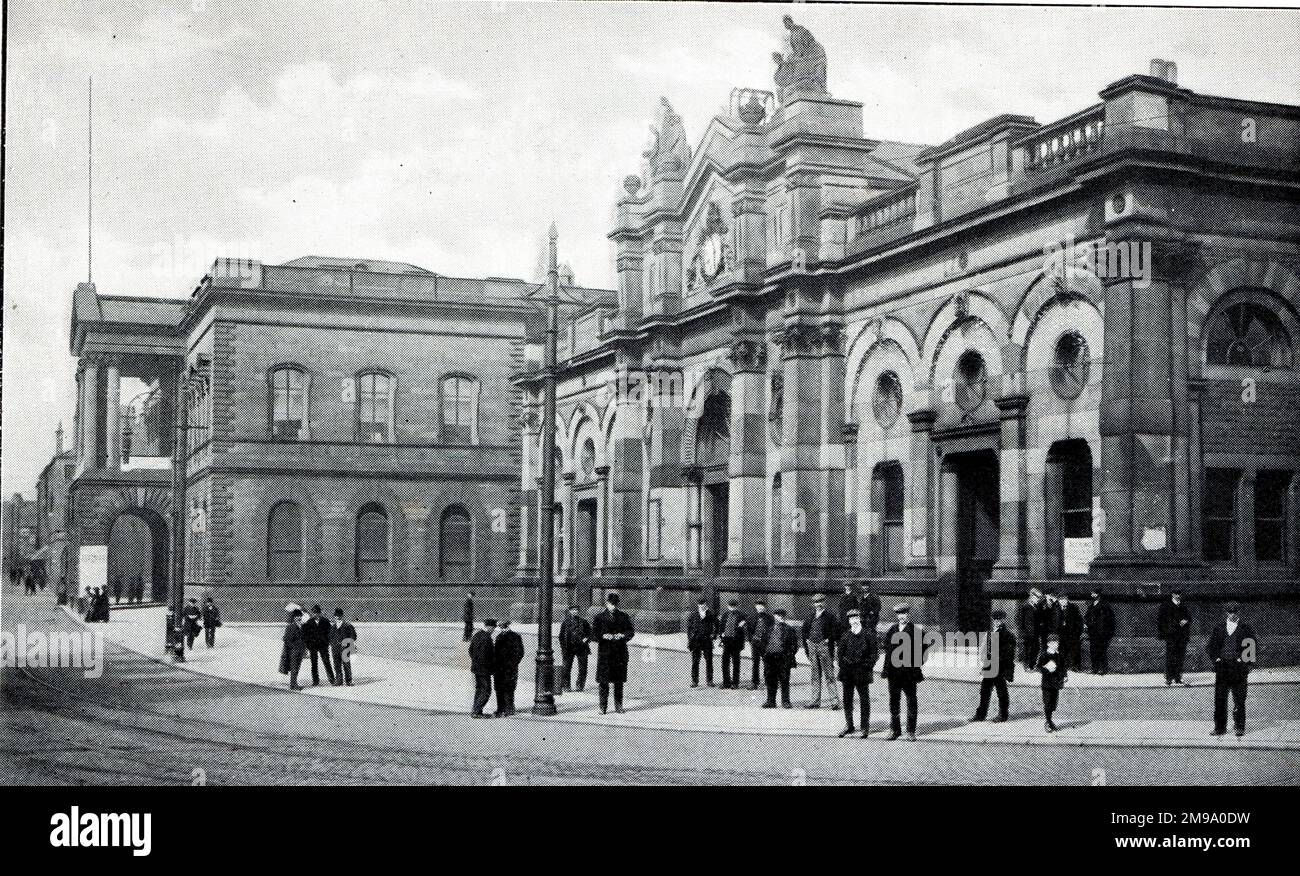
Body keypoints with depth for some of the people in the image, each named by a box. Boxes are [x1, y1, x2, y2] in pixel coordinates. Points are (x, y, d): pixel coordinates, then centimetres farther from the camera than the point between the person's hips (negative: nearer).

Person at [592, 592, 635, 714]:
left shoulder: (623, 617, 9)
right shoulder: (599, 617, 4)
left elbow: (631, 631, 7)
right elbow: (594, 634, 0)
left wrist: (622, 635, -12)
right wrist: (604, 636, -18)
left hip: (620, 652, 2)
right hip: (605, 652, -2)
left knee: (619, 681, 6)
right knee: (603, 681, -2)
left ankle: (618, 706, 15)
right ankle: (603, 707, 4)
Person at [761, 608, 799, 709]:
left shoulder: (789, 629, 6)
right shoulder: (770, 630, 17)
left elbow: (794, 644, 2)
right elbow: (764, 643, 21)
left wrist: (789, 655, -9)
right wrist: (764, 654, 8)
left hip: (783, 659, -4)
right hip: (770, 658, 4)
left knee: (784, 681, -2)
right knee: (770, 681, 6)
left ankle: (785, 702, 6)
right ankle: (771, 701, 14)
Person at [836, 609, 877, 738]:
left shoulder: (868, 634, -1)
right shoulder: (845, 635, 6)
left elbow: (873, 653, 0)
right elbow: (840, 652, 10)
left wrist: (869, 667, -6)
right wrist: (843, 665, 2)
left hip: (862, 671, -3)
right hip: (848, 672, 3)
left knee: (864, 699, 3)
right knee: (847, 699, 7)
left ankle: (866, 727, 11)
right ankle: (849, 726, 18)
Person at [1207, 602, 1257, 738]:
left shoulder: (1245, 628, 3)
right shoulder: (1218, 628, 11)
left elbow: (1254, 647, 3)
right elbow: (1209, 645, 15)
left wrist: (1248, 664, -4)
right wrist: (1215, 659, 4)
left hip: (1239, 667, -2)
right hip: (1222, 667, 2)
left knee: (1239, 700, 1)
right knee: (1220, 699, 2)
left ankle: (1239, 727, 11)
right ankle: (1220, 727, 7)